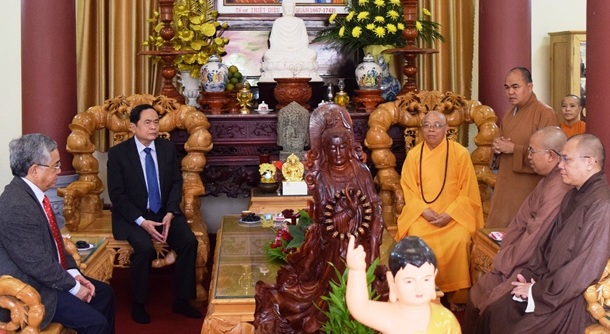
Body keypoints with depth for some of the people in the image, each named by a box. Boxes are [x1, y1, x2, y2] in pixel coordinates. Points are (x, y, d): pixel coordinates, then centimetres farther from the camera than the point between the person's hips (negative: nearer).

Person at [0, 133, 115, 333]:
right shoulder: (17, 206, -28)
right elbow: (38, 265, -25)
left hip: (48, 275, 10)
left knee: (104, 293, 14)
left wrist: (74, 273, 1)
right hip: (32, 289, -10)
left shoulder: (30, 192, 3)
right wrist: (73, 287, -13)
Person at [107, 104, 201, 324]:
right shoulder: (118, 153, -8)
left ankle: (182, 300, -4)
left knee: (189, 242, -21)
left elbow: (176, 182, 5)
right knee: (145, 248, -31)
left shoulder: (168, 148, 3)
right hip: (133, 216, -4)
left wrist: (170, 213, -13)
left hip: (164, 212, 4)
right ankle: (138, 304, -9)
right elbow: (117, 195, -10)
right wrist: (142, 221, -22)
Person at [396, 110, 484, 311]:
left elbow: (467, 190, -3)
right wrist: (425, 211, -13)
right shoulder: (413, 154, 4)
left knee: (459, 241, -29)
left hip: (454, 215, -1)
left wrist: (449, 215, -15)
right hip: (422, 214, 1)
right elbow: (409, 190, 4)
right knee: (415, 238, -27)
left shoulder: (460, 153, -3)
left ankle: (456, 295, -11)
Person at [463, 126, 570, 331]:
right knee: (476, 295, 10)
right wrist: (503, 256, 6)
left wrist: (506, 263, -10)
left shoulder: (559, 188, -24)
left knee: (490, 305, -10)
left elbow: (535, 237, -23)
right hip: (520, 262, 10)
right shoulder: (547, 180, 10)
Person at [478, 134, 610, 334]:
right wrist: (530, 274, 0)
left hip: (571, 299, -9)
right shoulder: (574, 196, 10)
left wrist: (538, 291, -15)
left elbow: (585, 270, -24)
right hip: (549, 284, 9)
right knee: (492, 315, 2)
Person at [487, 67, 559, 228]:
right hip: (505, 187, 7)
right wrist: (498, 146, 4)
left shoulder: (545, 113, -12)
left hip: (529, 190, -7)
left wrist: (514, 149, -18)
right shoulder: (509, 114, 14)